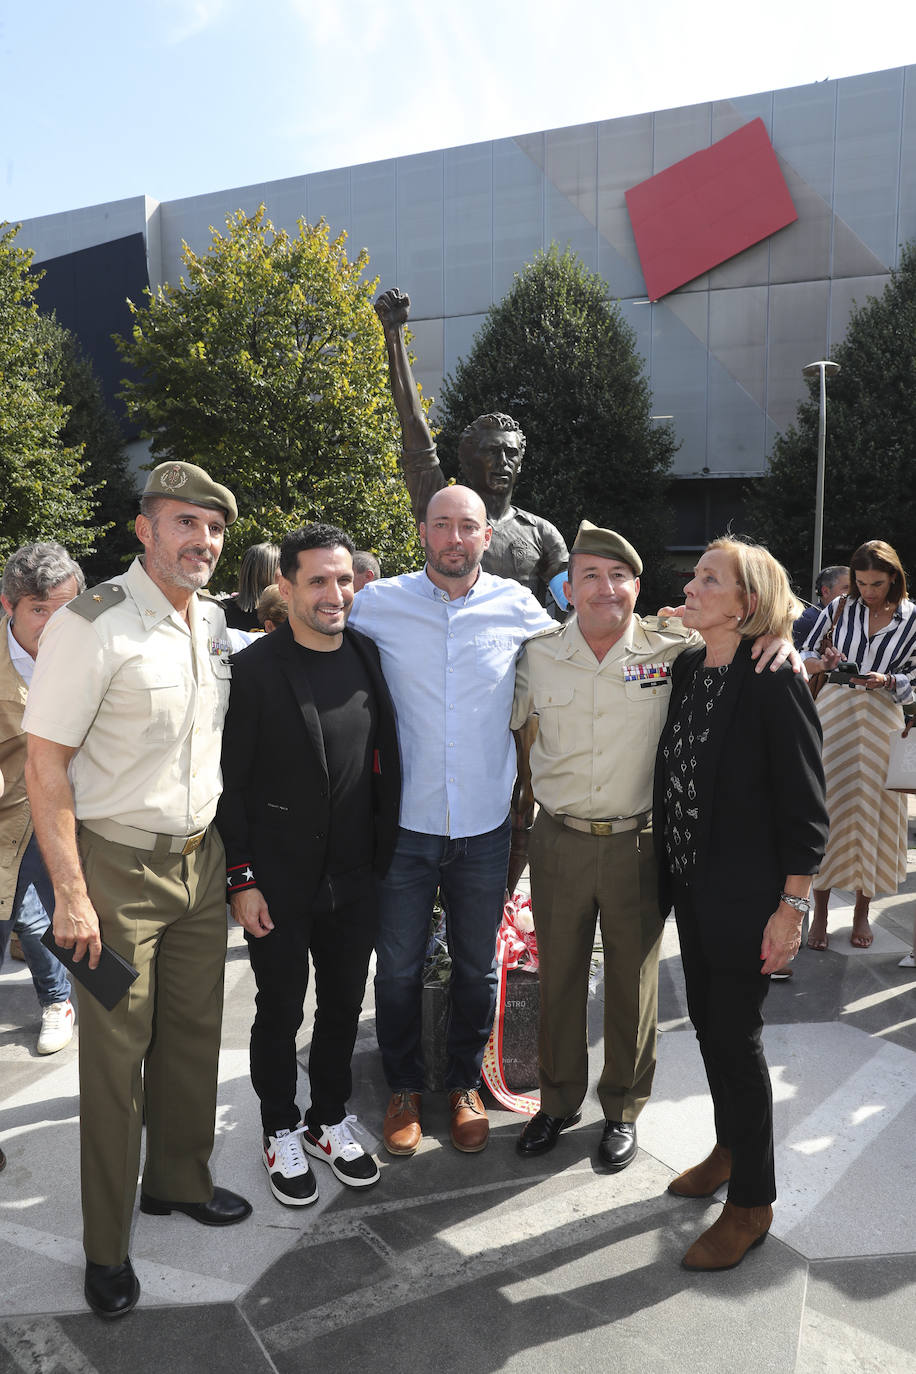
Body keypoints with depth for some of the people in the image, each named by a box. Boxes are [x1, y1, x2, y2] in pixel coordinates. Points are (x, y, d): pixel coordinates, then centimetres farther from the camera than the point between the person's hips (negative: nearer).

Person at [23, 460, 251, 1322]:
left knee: (193, 1032, 17)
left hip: (199, 861, 6)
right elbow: (44, 764, -15)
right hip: (118, 866, -6)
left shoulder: (214, 622, 5)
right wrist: (71, 893, -18)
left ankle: (179, 1180, 39)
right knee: (116, 1053, 5)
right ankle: (106, 1245, 24)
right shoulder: (93, 627, -16)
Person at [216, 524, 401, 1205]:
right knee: (280, 1012, 12)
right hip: (279, 880, -4)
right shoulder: (255, 669, -12)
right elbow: (230, 783, -10)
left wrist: (384, 853, 7)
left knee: (344, 1006, 17)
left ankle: (331, 1119, 39)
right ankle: (282, 1132, 34)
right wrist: (241, 880, -11)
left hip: (353, 875, 4)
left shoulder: (369, 656, 1)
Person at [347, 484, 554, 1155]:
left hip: (486, 822, 1)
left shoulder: (516, 606, -1)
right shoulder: (379, 602, -4)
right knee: (399, 966, 11)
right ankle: (405, 1087, 34)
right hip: (405, 822, -1)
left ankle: (466, 1083, 37)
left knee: (478, 967, 15)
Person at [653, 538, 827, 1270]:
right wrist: (668, 872, 12)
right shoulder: (687, 668, 4)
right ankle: (731, 1147, 43)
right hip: (691, 883, 7)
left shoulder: (775, 685, -17)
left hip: (745, 893, -7)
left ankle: (752, 1202, 24)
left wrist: (792, 908, -15)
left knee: (736, 1038, 5)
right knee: (708, 1022, 19)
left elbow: (805, 811, -15)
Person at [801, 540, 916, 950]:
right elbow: (804, 656, 7)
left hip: (880, 723, 0)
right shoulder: (838, 610, 2)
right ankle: (820, 911, 14)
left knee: (872, 812, 6)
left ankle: (862, 911, 23)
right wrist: (824, 663, -14)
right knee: (827, 808, 2)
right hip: (833, 715, 0)